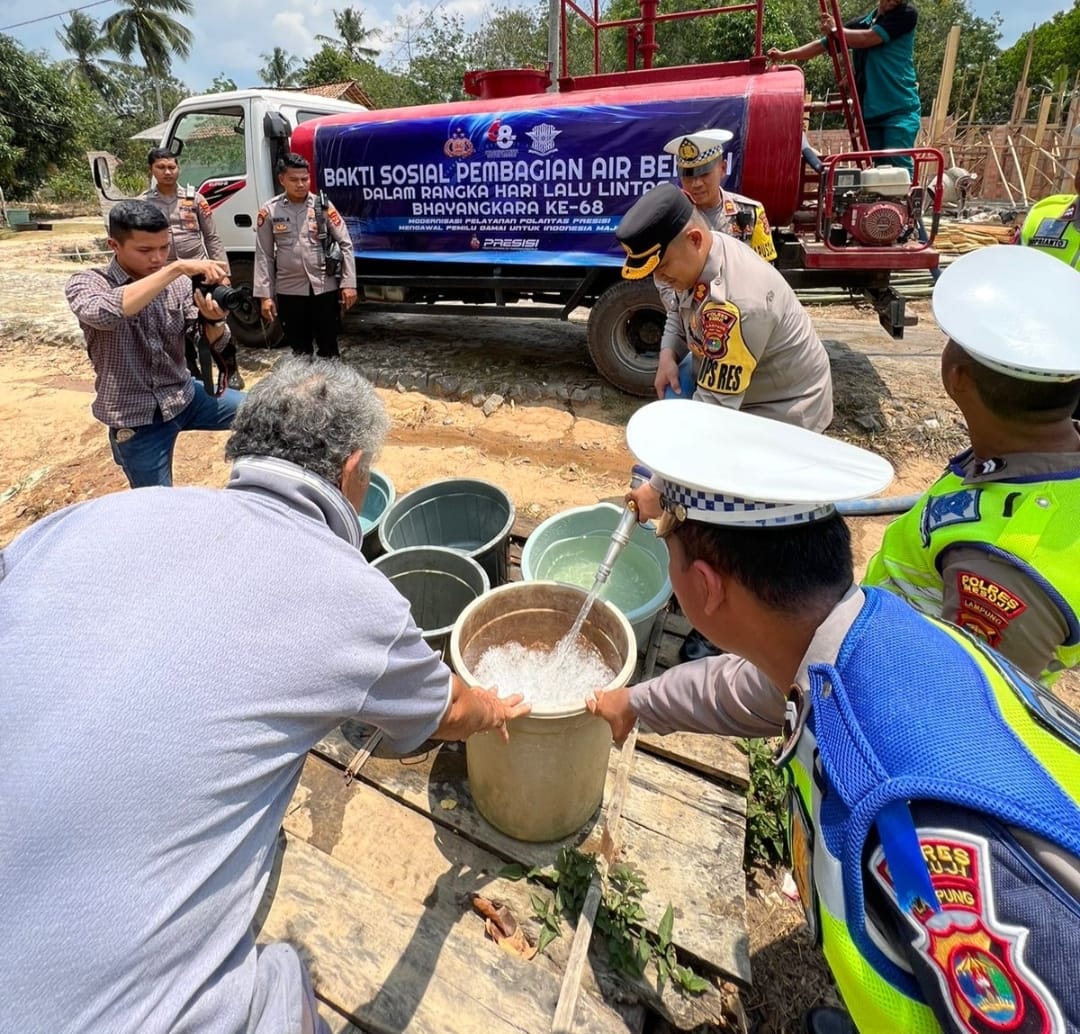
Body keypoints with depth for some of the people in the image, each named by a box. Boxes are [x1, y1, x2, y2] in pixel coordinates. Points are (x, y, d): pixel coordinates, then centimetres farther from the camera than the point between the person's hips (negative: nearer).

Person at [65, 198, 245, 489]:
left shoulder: (179, 283, -3)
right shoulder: (86, 284, -12)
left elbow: (214, 345, -6)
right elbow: (103, 312, -37)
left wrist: (214, 320, -30)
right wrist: (176, 267, -40)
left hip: (186, 396, 4)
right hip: (136, 421, -3)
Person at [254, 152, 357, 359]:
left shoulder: (323, 206, -1)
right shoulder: (269, 211, 0)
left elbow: (345, 245, 1)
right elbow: (264, 256, 3)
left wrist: (348, 284, -6)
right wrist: (265, 295, -2)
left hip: (324, 287, 0)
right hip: (289, 290, 1)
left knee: (328, 347, 8)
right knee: (299, 350, 10)